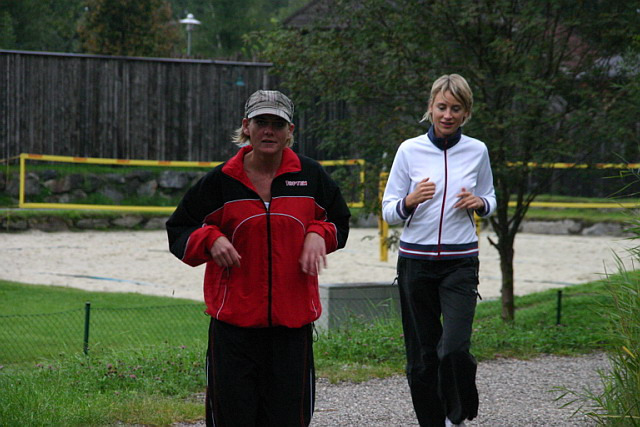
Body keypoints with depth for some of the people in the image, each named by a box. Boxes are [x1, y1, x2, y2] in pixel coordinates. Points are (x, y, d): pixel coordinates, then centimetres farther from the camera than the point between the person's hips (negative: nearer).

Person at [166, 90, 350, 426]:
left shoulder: (310, 175, 5)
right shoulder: (221, 180, 0)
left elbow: (339, 220, 20)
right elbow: (178, 230, 8)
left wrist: (318, 234, -1)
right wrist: (210, 239, -11)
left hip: (292, 322, 1)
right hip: (234, 320, -1)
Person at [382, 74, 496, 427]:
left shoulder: (477, 151, 3)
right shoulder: (410, 150, -1)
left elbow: (489, 200, 17)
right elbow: (389, 211, 2)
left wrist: (478, 203, -6)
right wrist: (411, 200, -19)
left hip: (460, 262, 0)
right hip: (415, 261, 0)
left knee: (455, 348, -16)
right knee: (421, 354, 4)